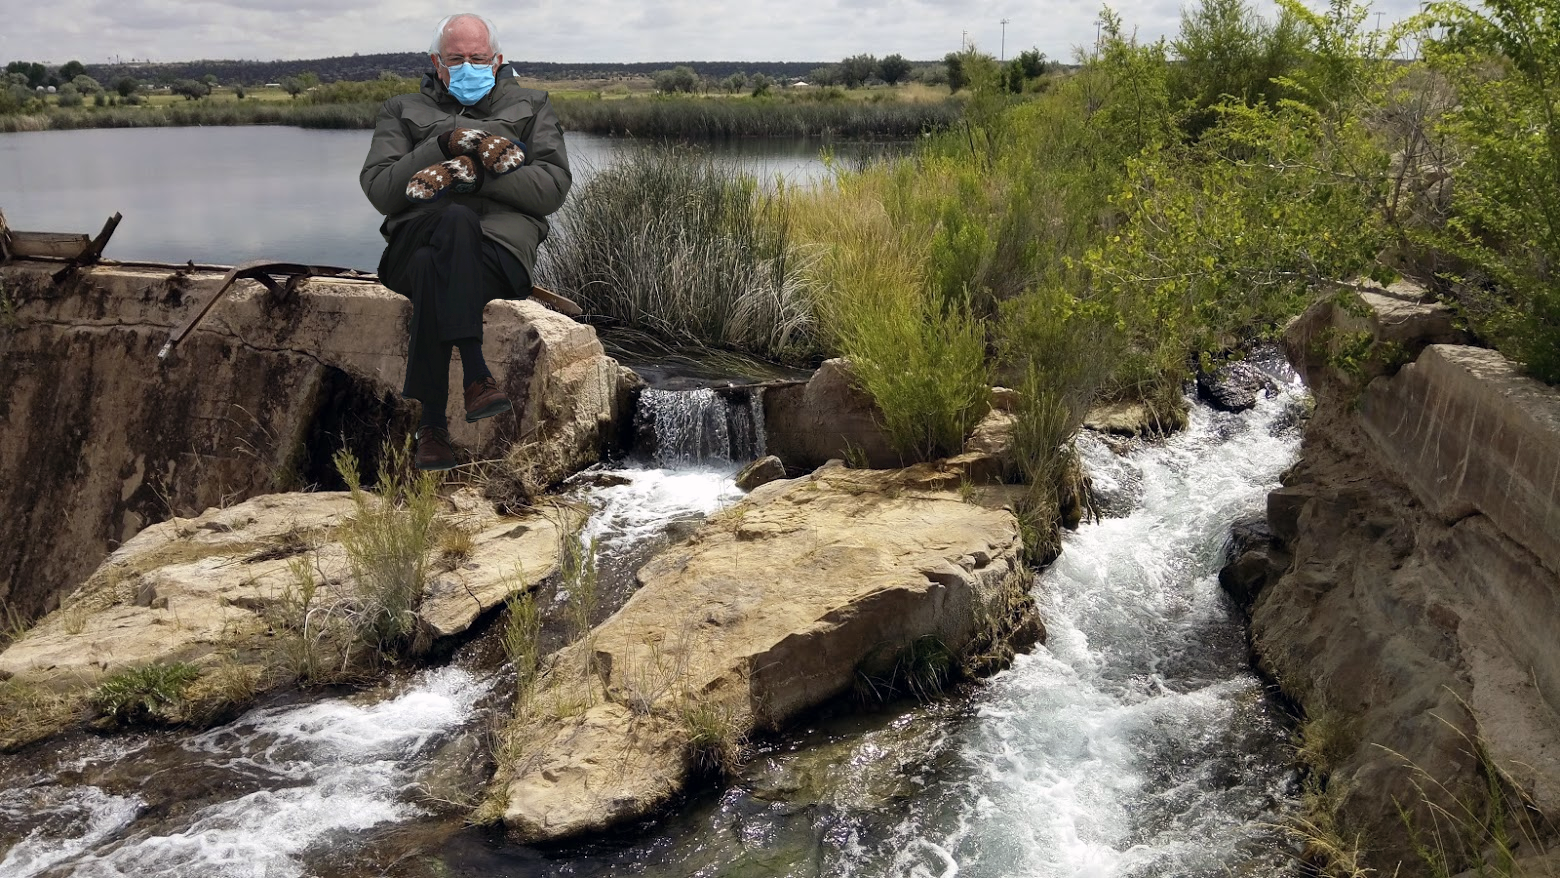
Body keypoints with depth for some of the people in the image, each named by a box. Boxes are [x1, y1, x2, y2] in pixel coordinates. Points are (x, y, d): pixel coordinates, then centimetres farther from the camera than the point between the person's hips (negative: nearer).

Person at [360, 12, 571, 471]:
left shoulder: (529, 106, 23)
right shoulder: (402, 111, 24)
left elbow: (553, 186, 4)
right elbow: (379, 190, 6)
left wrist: (472, 172, -9)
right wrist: (445, 145, -6)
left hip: (502, 244, 0)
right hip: (415, 238, 1)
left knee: (433, 270, -36)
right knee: (457, 221, -37)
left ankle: (431, 423, -38)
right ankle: (475, 376, -44)